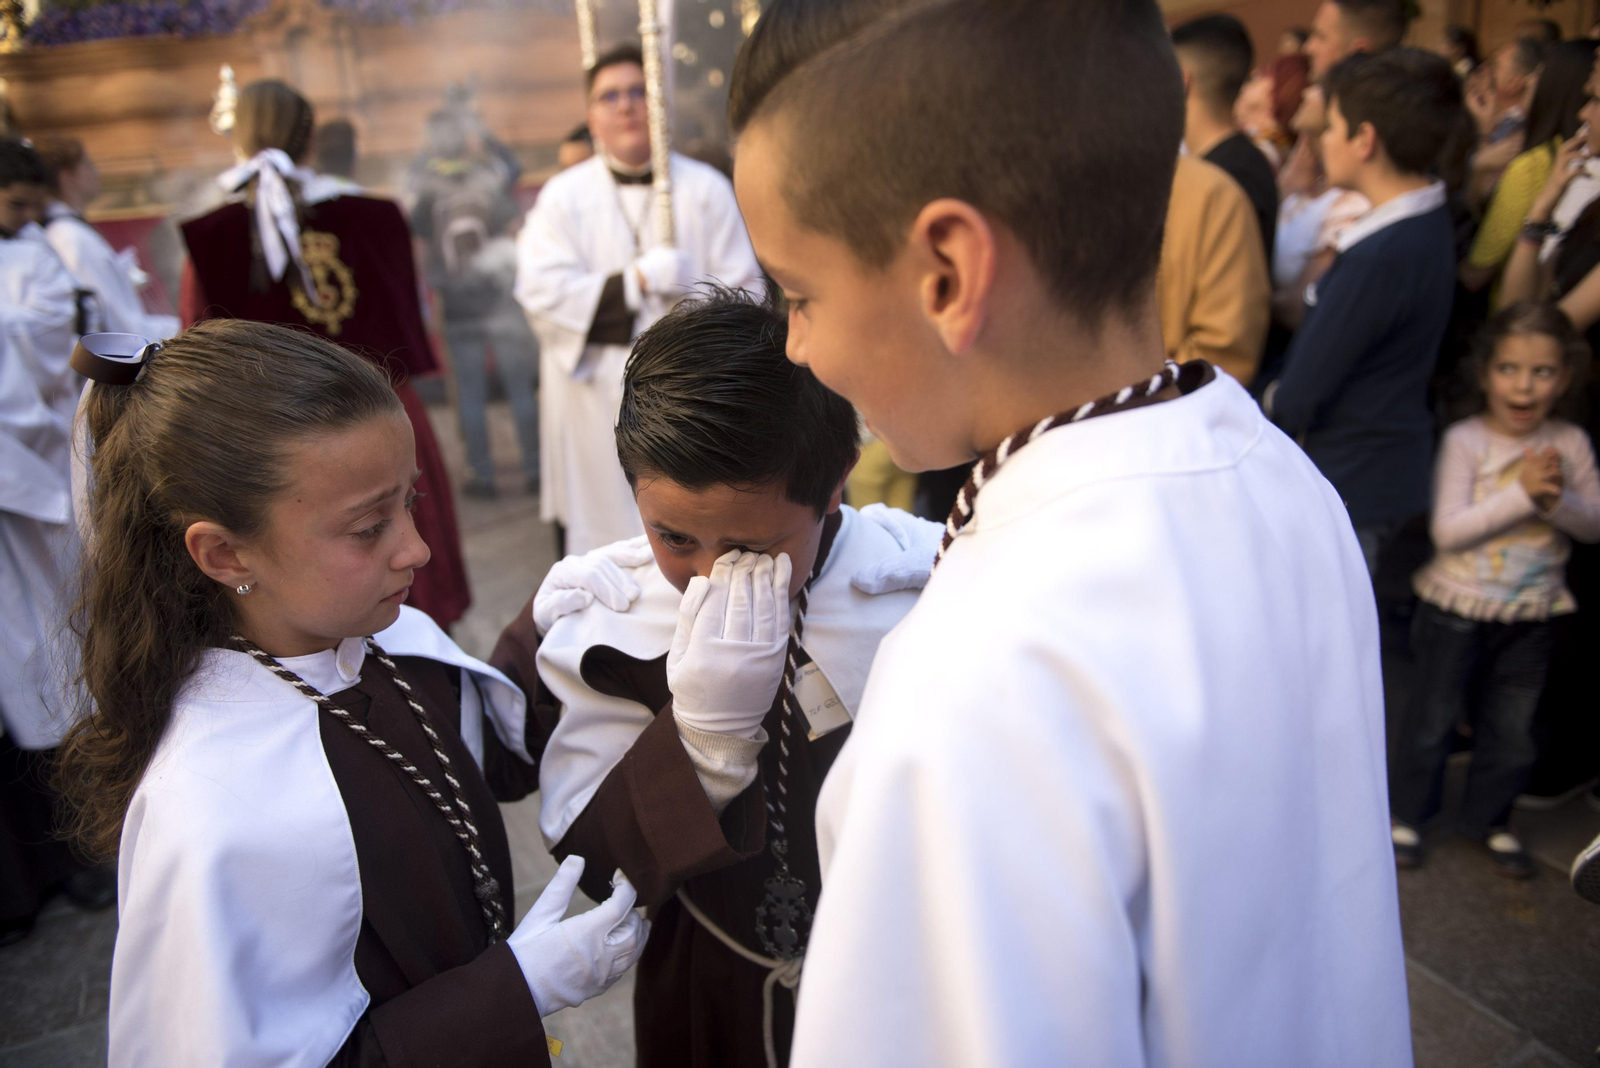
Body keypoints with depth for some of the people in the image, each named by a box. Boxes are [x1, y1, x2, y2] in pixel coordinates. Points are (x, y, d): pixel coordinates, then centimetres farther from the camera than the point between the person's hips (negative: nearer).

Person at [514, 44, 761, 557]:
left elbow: (746, 290, -1)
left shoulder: (707, 189, 4)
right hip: (598, 409, 0)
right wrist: (638, 280, -15)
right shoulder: (563, 196, 5)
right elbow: (542, 293, -7)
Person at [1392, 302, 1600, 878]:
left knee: (1512, 731, 16)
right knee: (1433, 720, 10)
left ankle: (1488, 819, 37)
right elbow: (1448, 531, -21)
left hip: (1531, 616, 4)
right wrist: (1523, 492, -26)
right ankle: (1409, 814, 28)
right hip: (1458, 610, -3)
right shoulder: (1465, 440, -14)